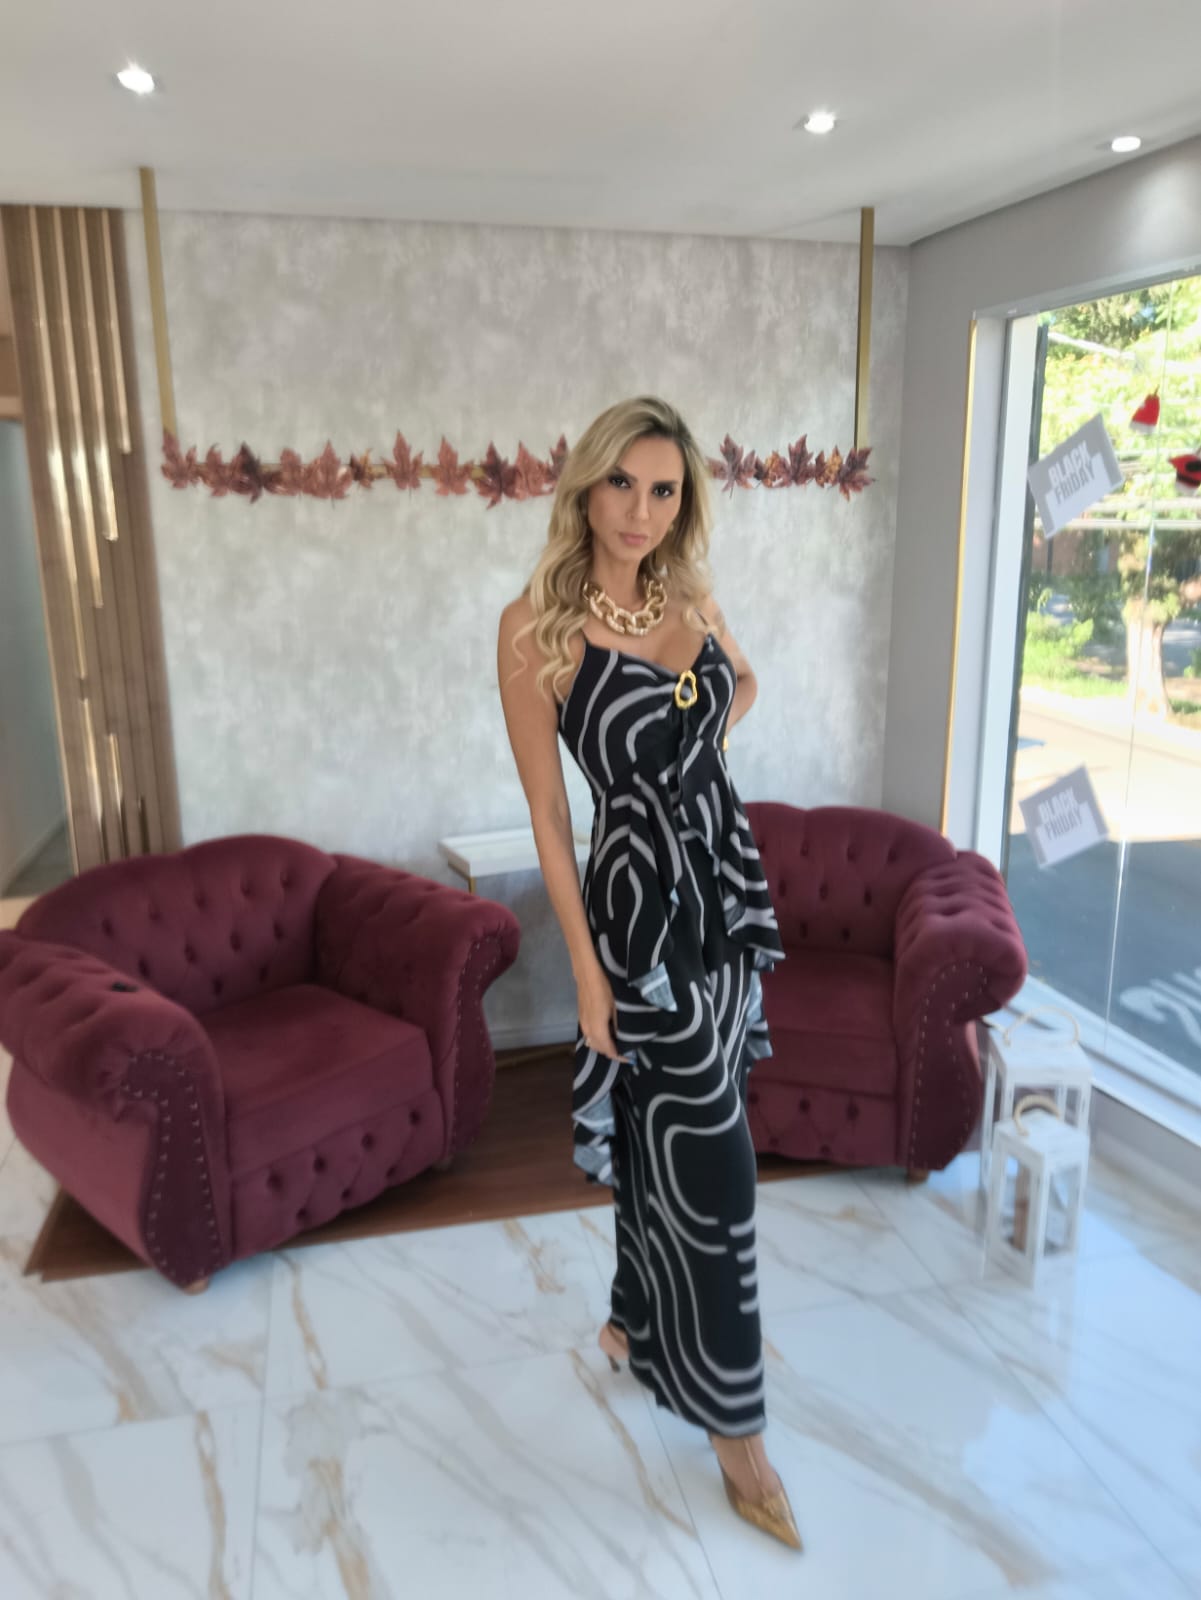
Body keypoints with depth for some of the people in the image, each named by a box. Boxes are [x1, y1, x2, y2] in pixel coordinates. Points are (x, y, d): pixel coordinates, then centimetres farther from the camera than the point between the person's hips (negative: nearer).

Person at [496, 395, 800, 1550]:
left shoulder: (690, 595, 3)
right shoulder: (536, 624, -13)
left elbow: (744, 683, 25)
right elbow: (545, 813, -12)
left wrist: (693, 751, 8)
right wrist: (586, 972, -11)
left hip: (728, 885, 6)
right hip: (646, 901, -6)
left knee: (669, 1134, 20)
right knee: (709, 1163, 0)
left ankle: (637, 1322, 43)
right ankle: (733, 1424, 21)